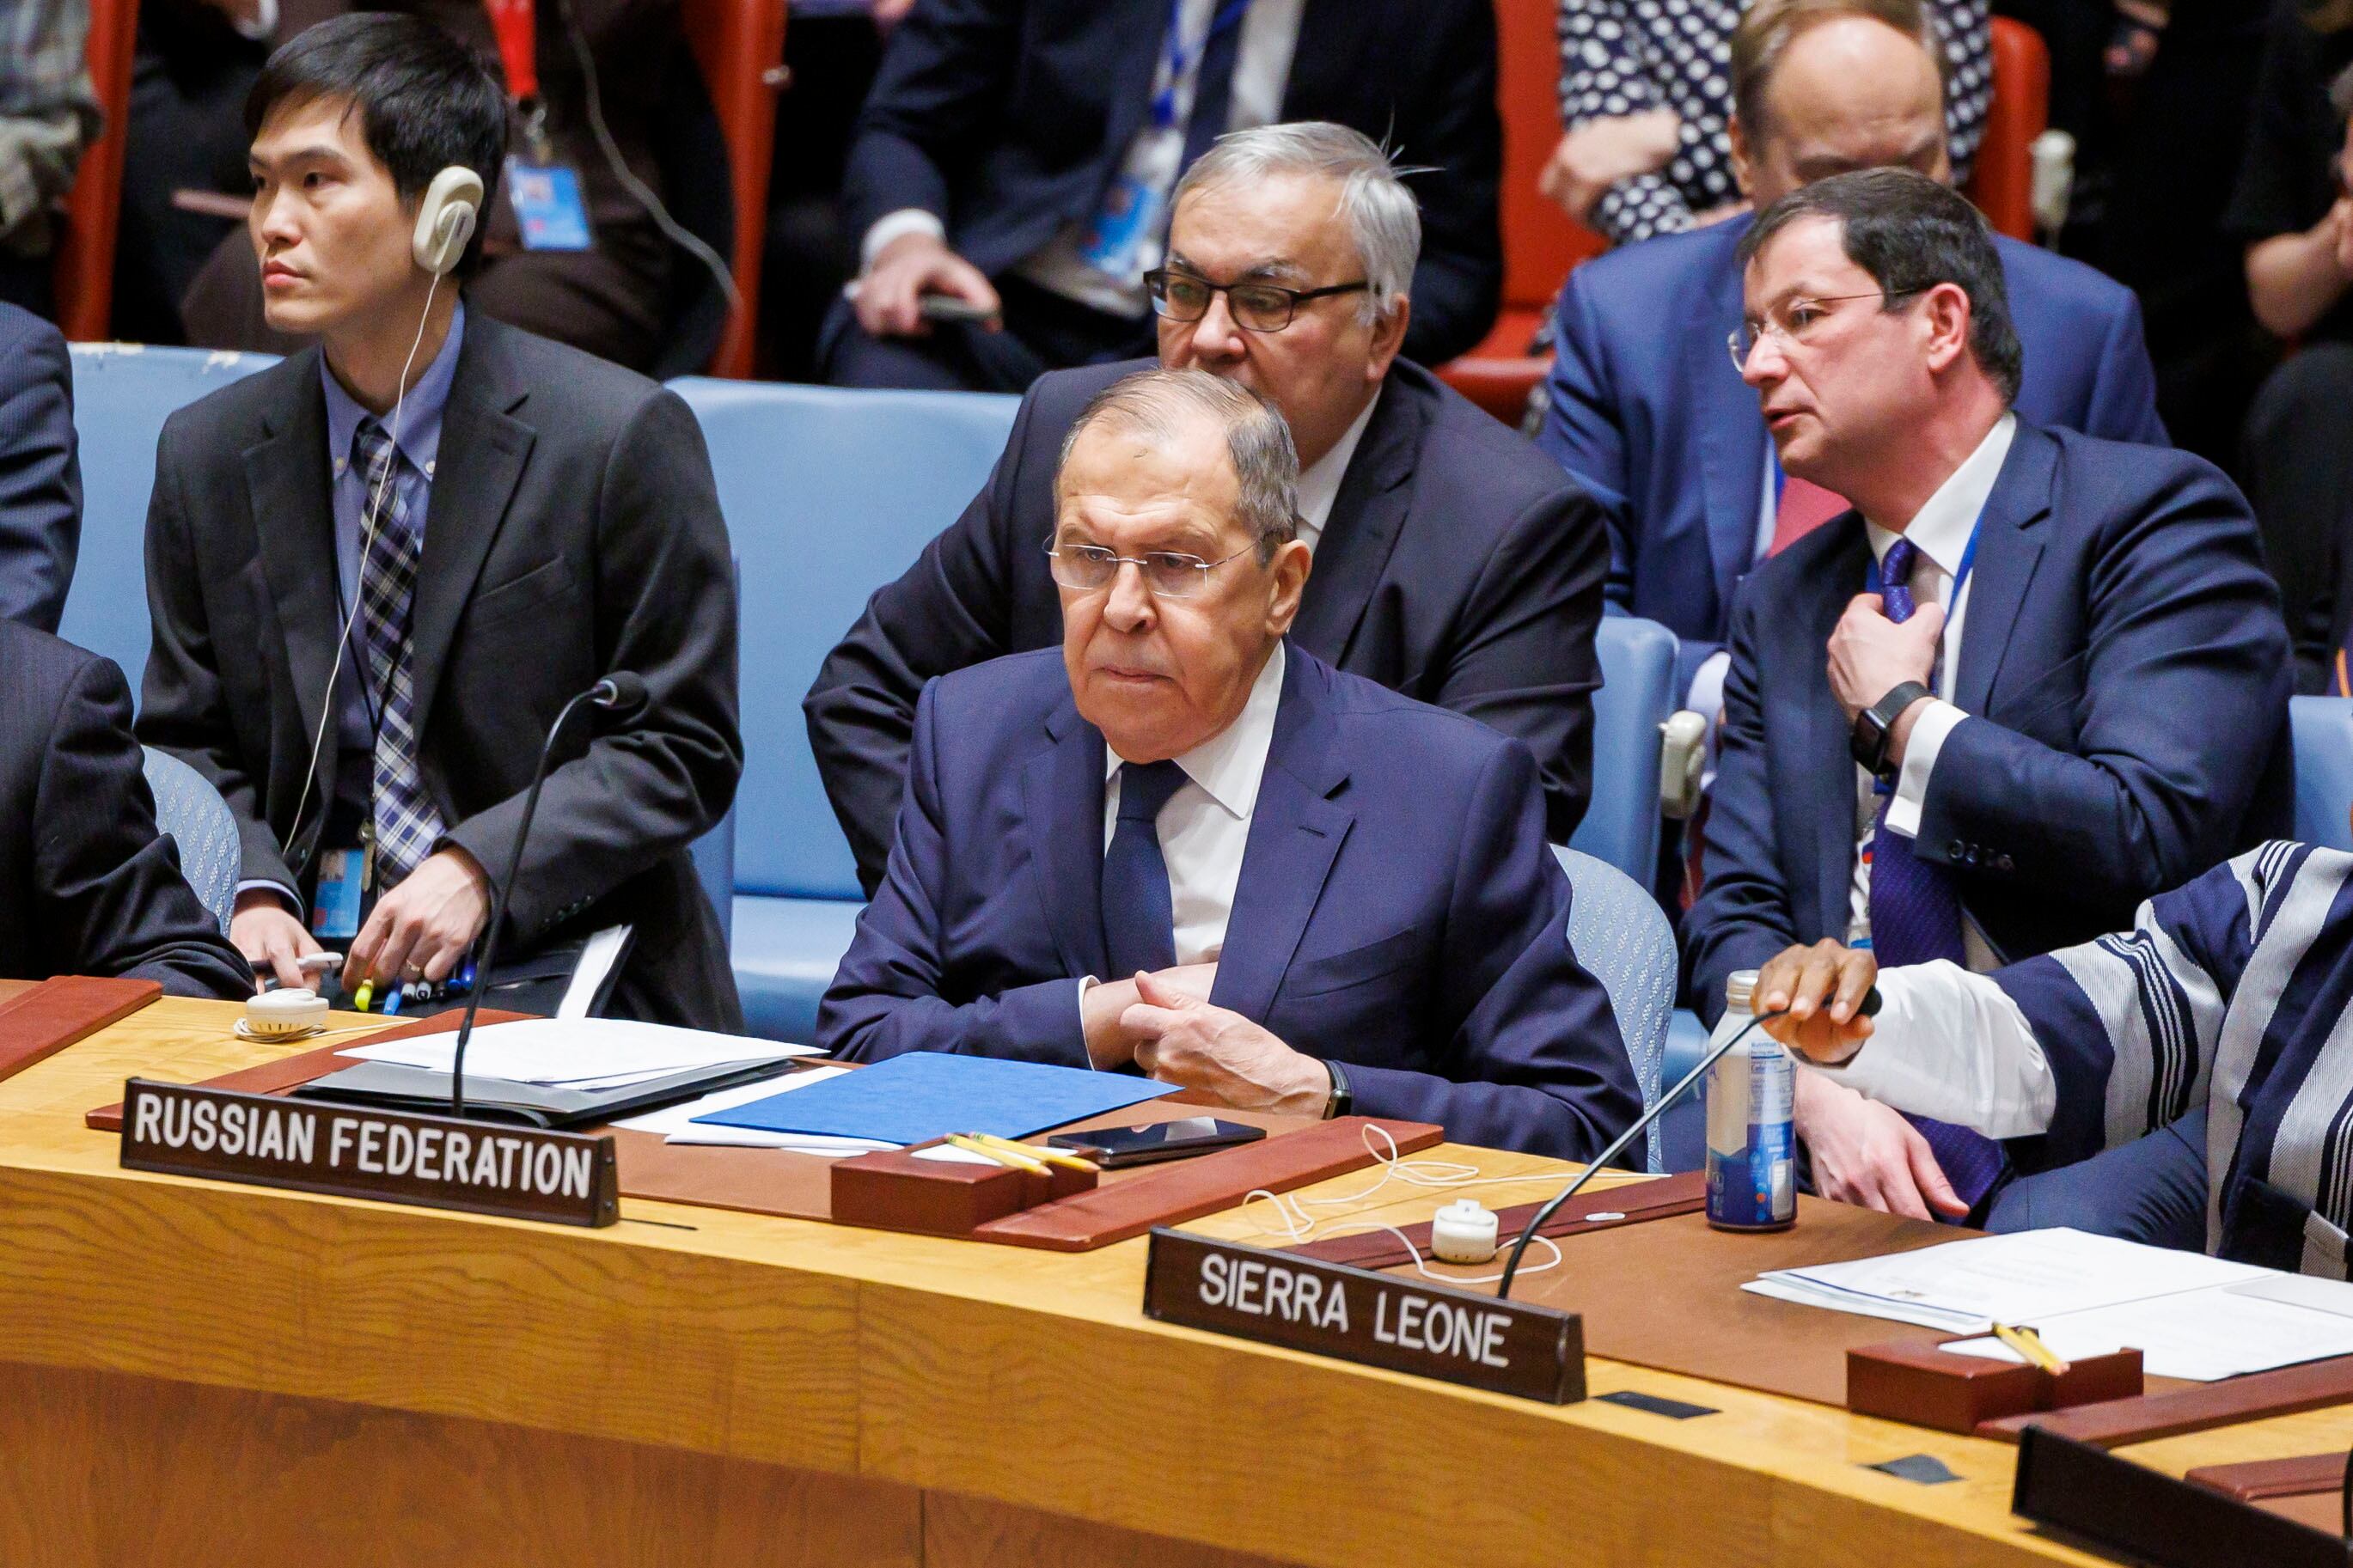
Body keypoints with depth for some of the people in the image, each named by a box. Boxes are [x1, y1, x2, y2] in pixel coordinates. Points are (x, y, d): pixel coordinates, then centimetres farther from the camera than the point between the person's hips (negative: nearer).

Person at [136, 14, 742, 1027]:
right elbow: (188, 744, 13)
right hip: (312, 959, 4)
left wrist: (480, 868, -17)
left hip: (562, 968, -3)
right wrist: (251, 893, -8)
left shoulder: (622, 438, -6)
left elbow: (683, 749, -4)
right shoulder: (207, 456, 7)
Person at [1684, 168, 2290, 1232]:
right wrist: (1822, 1096, -11)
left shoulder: (2152, 515, -1)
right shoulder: (1785, 604, 19)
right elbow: (1737, 918, 10)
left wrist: (1898, 718, -3)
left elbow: (2152, 839, -15)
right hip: (1865, 1114, 5)